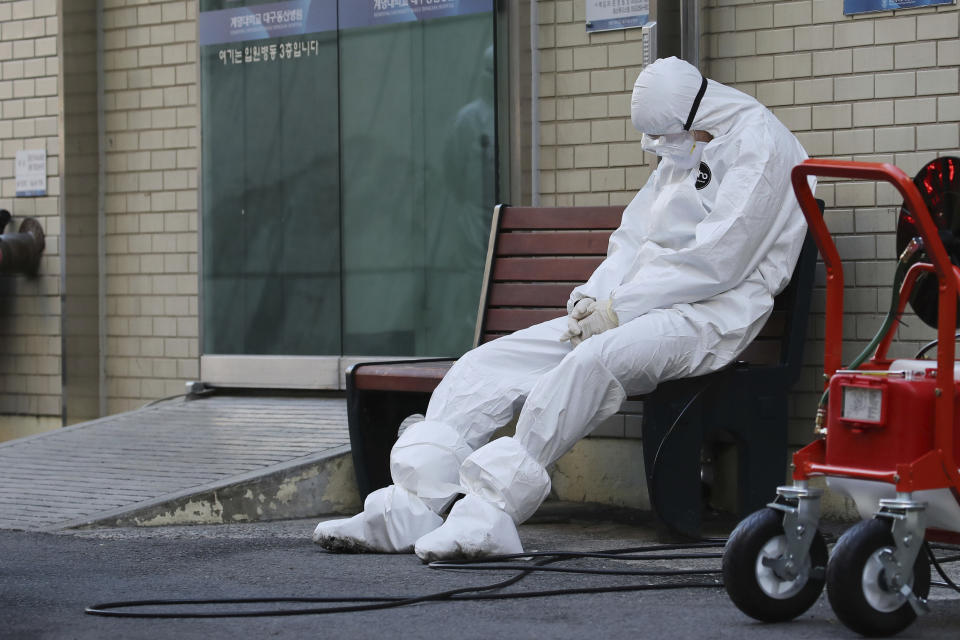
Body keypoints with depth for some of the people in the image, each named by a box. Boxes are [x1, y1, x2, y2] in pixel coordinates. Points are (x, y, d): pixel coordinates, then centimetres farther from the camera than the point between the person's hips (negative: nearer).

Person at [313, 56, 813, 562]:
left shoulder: (759, 144, -7)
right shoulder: (679, 157, 22)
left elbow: (718, 260, -15)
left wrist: (618, 308, -13)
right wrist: (594, 298, 0)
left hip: (708, 315, -9)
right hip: (633, 309, 9)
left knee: (591, 360, -38)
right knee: (486, 364, -7)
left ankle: (490, 513, -39)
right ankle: (410, 507, -19)